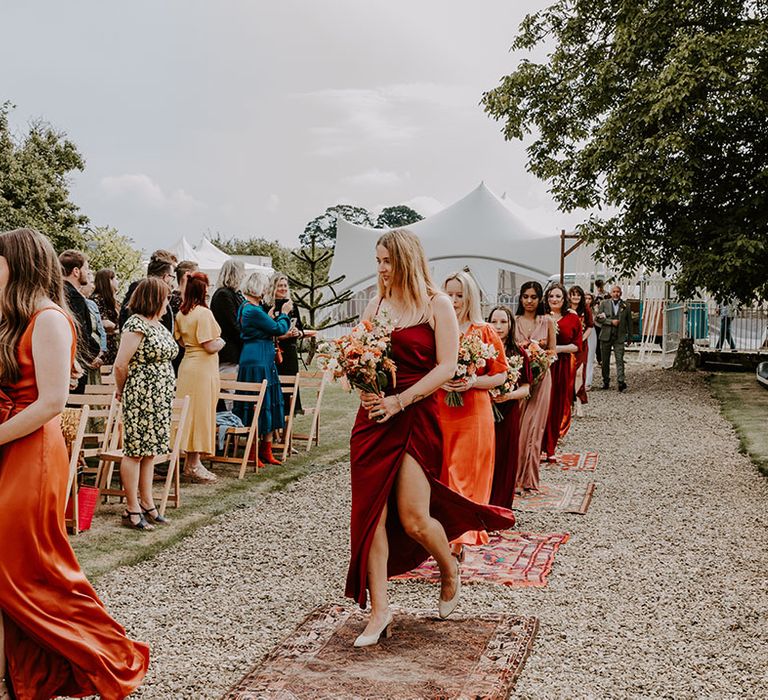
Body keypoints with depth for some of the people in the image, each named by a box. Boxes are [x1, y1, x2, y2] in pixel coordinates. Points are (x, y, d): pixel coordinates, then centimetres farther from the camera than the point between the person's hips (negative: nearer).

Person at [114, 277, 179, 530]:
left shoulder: (158, 324, 14)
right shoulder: (136, 325, -14)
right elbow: (120, 364, -15)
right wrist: (121, 390, 0)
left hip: (160, 398, 9)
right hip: (140, 397, -9)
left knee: (150, 451, 13)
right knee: (135, 451, -1)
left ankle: (147, 503, 21)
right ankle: (132, 510, 5)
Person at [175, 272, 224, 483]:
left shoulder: (181, 313, 7)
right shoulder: (204, 313, -17)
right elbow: (210, 346, -19)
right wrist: (220, 342, 0)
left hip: (187, 365, 8)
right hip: (203, 368, -8)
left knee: (190, 412, 13)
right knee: (201, 413, -2)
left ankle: (190, 461, 20)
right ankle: (193, 465, 4)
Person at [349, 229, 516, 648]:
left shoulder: (436, 305, -2)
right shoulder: (376, 306, 12)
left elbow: (446, 367, -9)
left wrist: (400, 400, -17)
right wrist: (363, 388, -7)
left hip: (416, 419, -5)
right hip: (372, 418, 5)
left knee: (413, 518, -8)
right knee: (371, 513, 0)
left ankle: (449, 569, 25)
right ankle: (379, 610, 11)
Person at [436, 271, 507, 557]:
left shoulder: (485, 332, 2)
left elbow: (500, 375, 3)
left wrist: (473, 382, -14)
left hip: (473, 414, -2)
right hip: (438, 413, 2)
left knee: (465, 478, -1)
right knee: (441, 476, 4)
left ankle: (458, 541, 6)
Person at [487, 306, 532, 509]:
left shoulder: (518, 353, 3)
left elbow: (525, 387, 5)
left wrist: (509, 395, -14)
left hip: (508, 414, 1)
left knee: (504, 461, 6)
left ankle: (500, 506, 21)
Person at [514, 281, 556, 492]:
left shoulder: (547, 321, 4)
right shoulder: (514, 321, 4)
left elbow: (553, 351, 7)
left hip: (541, 378, 0)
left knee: (533, 427, -1)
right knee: (516, 427, -4)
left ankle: (528, 477, 7)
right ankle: (516, 476, 5)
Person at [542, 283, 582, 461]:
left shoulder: (572, 318, 3)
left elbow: (577, 346, 0)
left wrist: (558, 348, -12)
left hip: (563, 366, 1)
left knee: (559, 406, 6)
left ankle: (551, 447, 19)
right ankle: (542, 445, 7)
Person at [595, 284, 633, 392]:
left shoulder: (626, 306, 6)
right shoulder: (604, 303, 5)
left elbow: (629, 321, 12)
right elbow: (598, 318, -2)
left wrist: (629, 336, 11)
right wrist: (611, 322, -12)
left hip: (619, 337, -1)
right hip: (606, 336, 1)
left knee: (620, 360, -10)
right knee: (605, 361, 8)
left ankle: (621, 382, -14)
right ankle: (606, 381, 20)